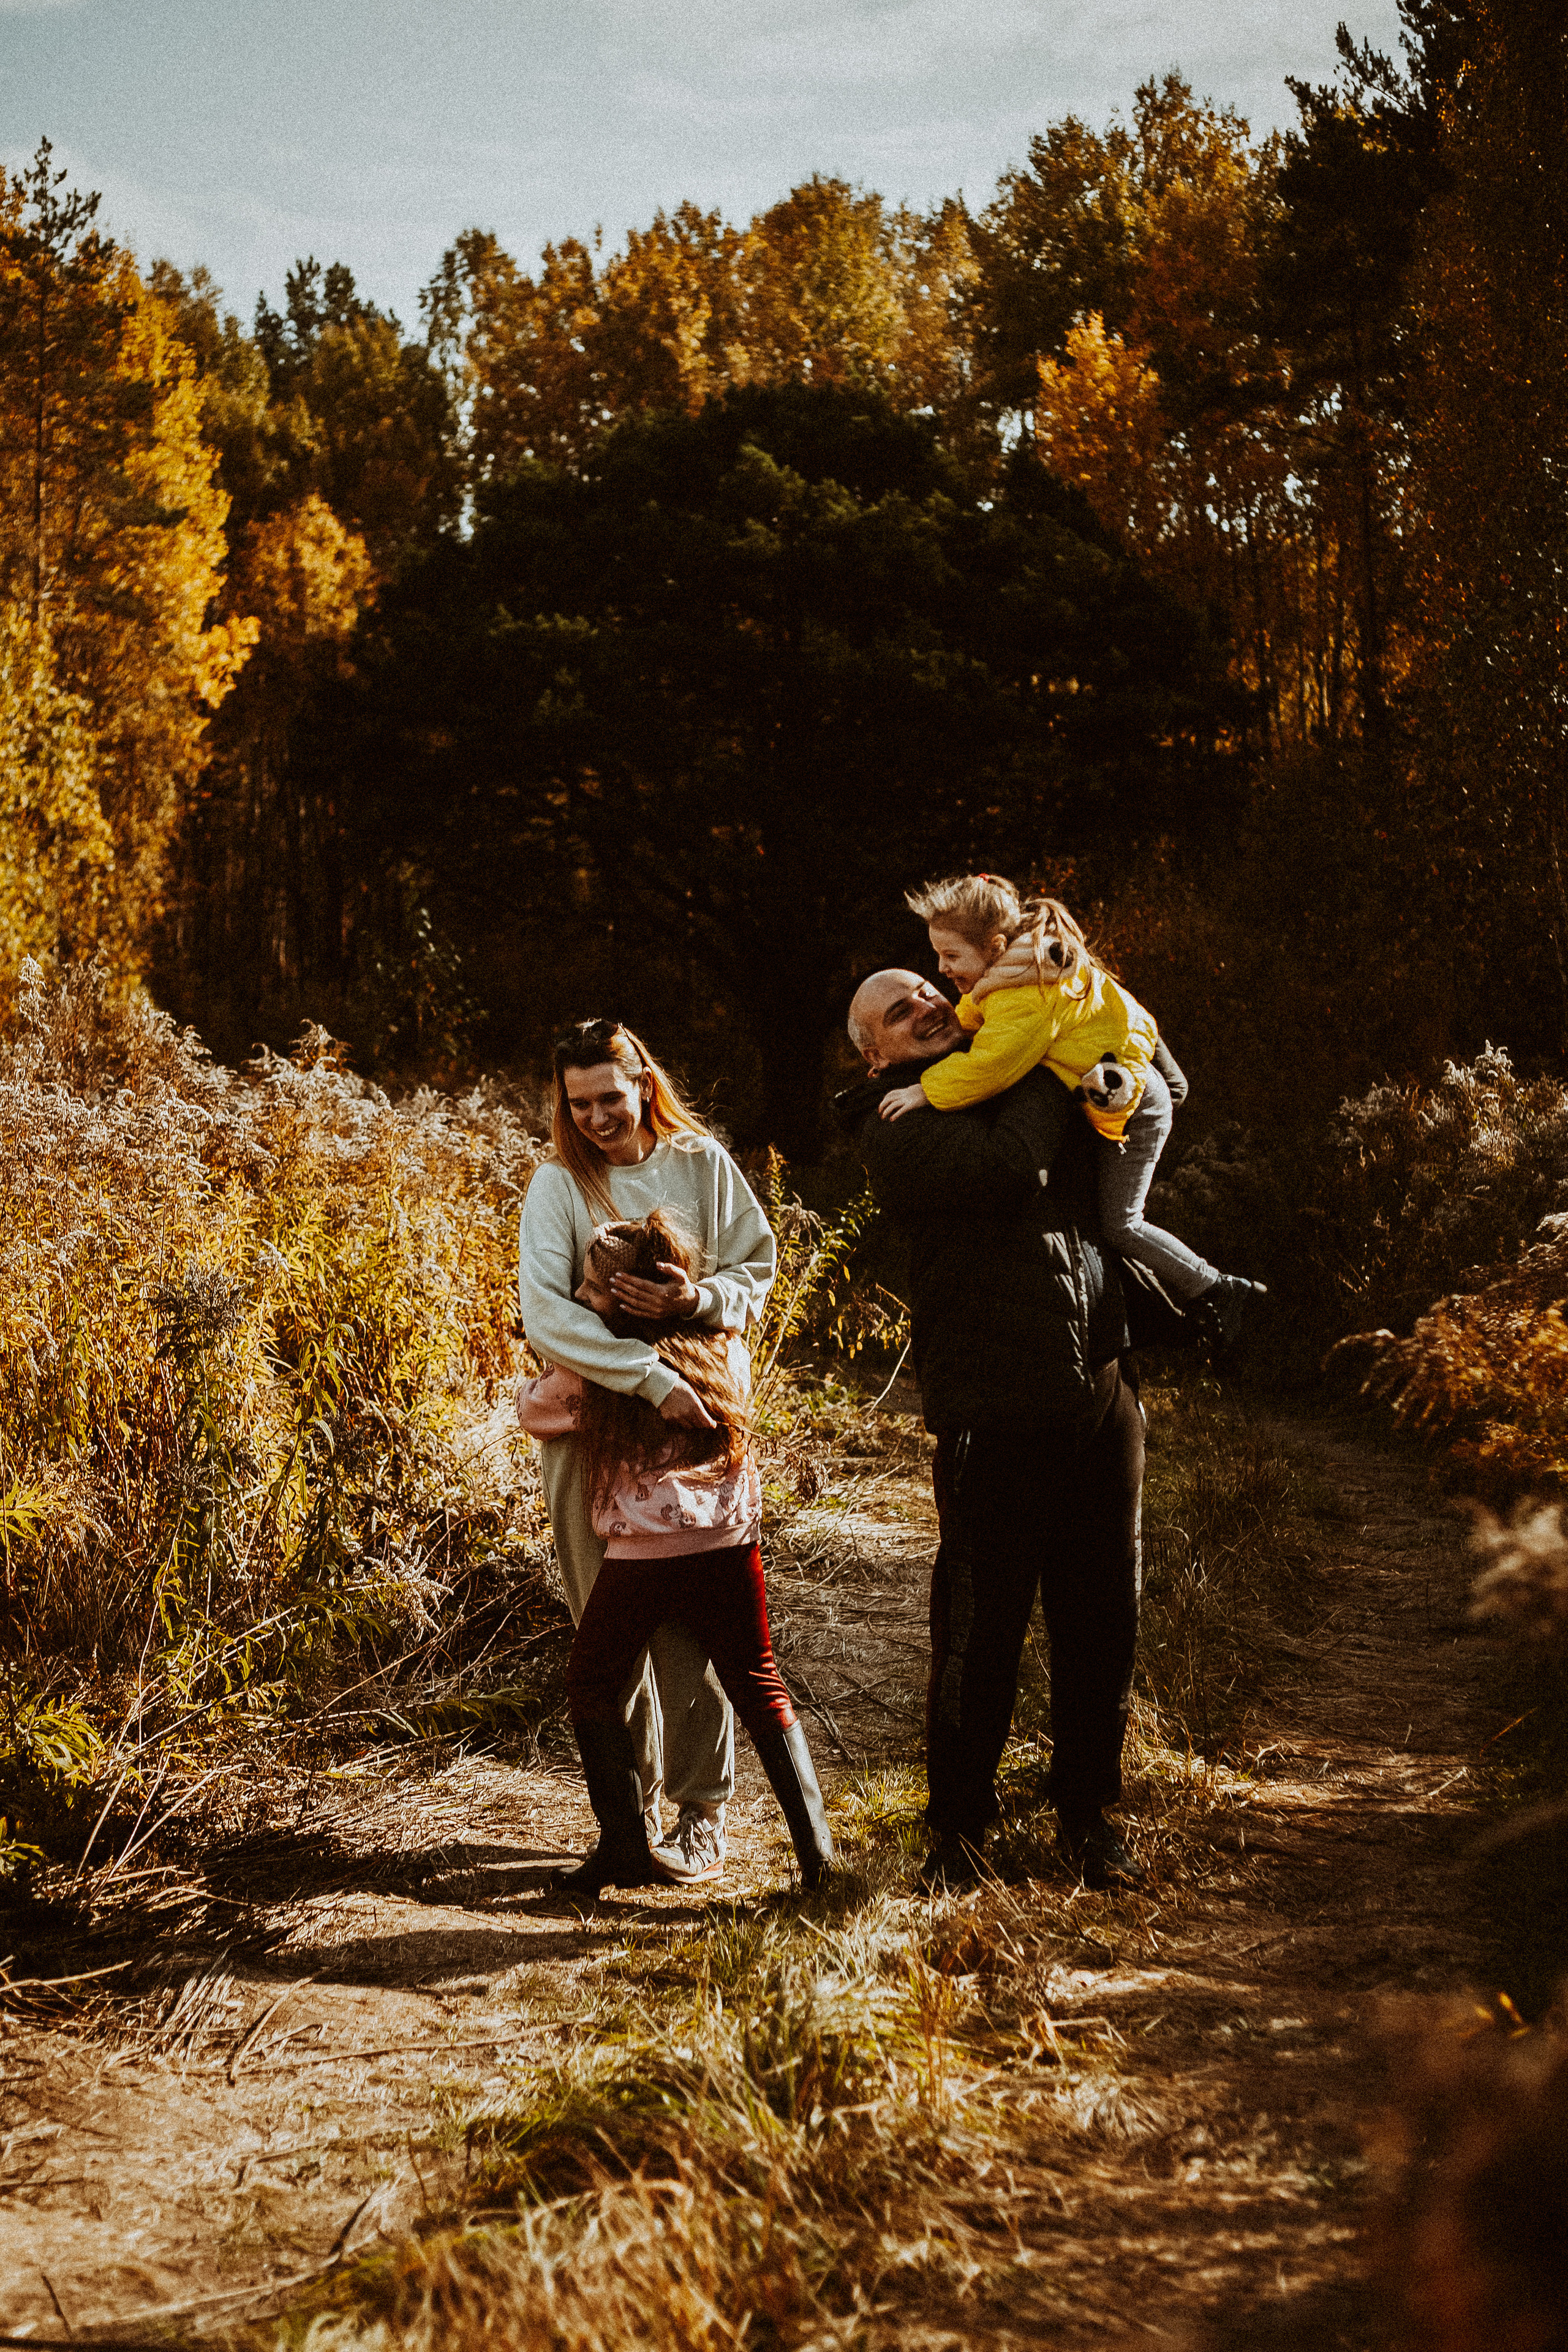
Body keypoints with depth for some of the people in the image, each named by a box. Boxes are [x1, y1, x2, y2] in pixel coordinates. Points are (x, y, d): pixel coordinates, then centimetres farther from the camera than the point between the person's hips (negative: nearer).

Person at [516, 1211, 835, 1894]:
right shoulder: (725, 1347, 5)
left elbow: (532, 1409, 13)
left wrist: (536, 1379, 33)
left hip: (641, 1556, -3)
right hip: (729, 1546, 3)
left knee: (591, 1687, 16)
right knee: (759, 1688, 16)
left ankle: (625, 1846, 9)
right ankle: (813, 1840, 8)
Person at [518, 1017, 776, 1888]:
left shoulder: (700, 1163, 2)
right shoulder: (560, 1185, -4)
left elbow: (757, 1268, 5)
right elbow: (543, 1312, -17)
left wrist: (699, 1300, -18)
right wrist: (652, 1378, -26)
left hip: (692, 1420, 0)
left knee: (686, 1620, -2)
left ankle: (702, 1813, 9)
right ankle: (630, 1806, 19)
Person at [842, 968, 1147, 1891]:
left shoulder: (1016, 1080, 17)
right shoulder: (896, 1127, -3)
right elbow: (1009, 1165, -21)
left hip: (1103, 1396, 6)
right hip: (996, 1417, -5)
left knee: (1103, 1623, 11)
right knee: (981, 1632, 0)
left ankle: (1088, 1813, 28)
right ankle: (960, 1826, 18)